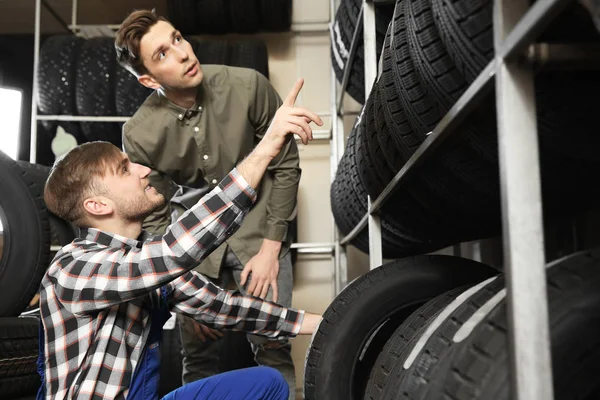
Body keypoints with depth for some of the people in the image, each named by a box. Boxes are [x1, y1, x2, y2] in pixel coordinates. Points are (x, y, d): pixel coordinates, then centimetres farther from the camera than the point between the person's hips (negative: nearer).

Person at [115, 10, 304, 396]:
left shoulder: (247, 86, -18)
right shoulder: (139, 135, -15)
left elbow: (285, 166, -9)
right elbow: (155, 219, -4)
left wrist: (270, 248, -10)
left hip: (258, 232, -1)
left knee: (272, 347, -5)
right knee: (198, 354, 6)